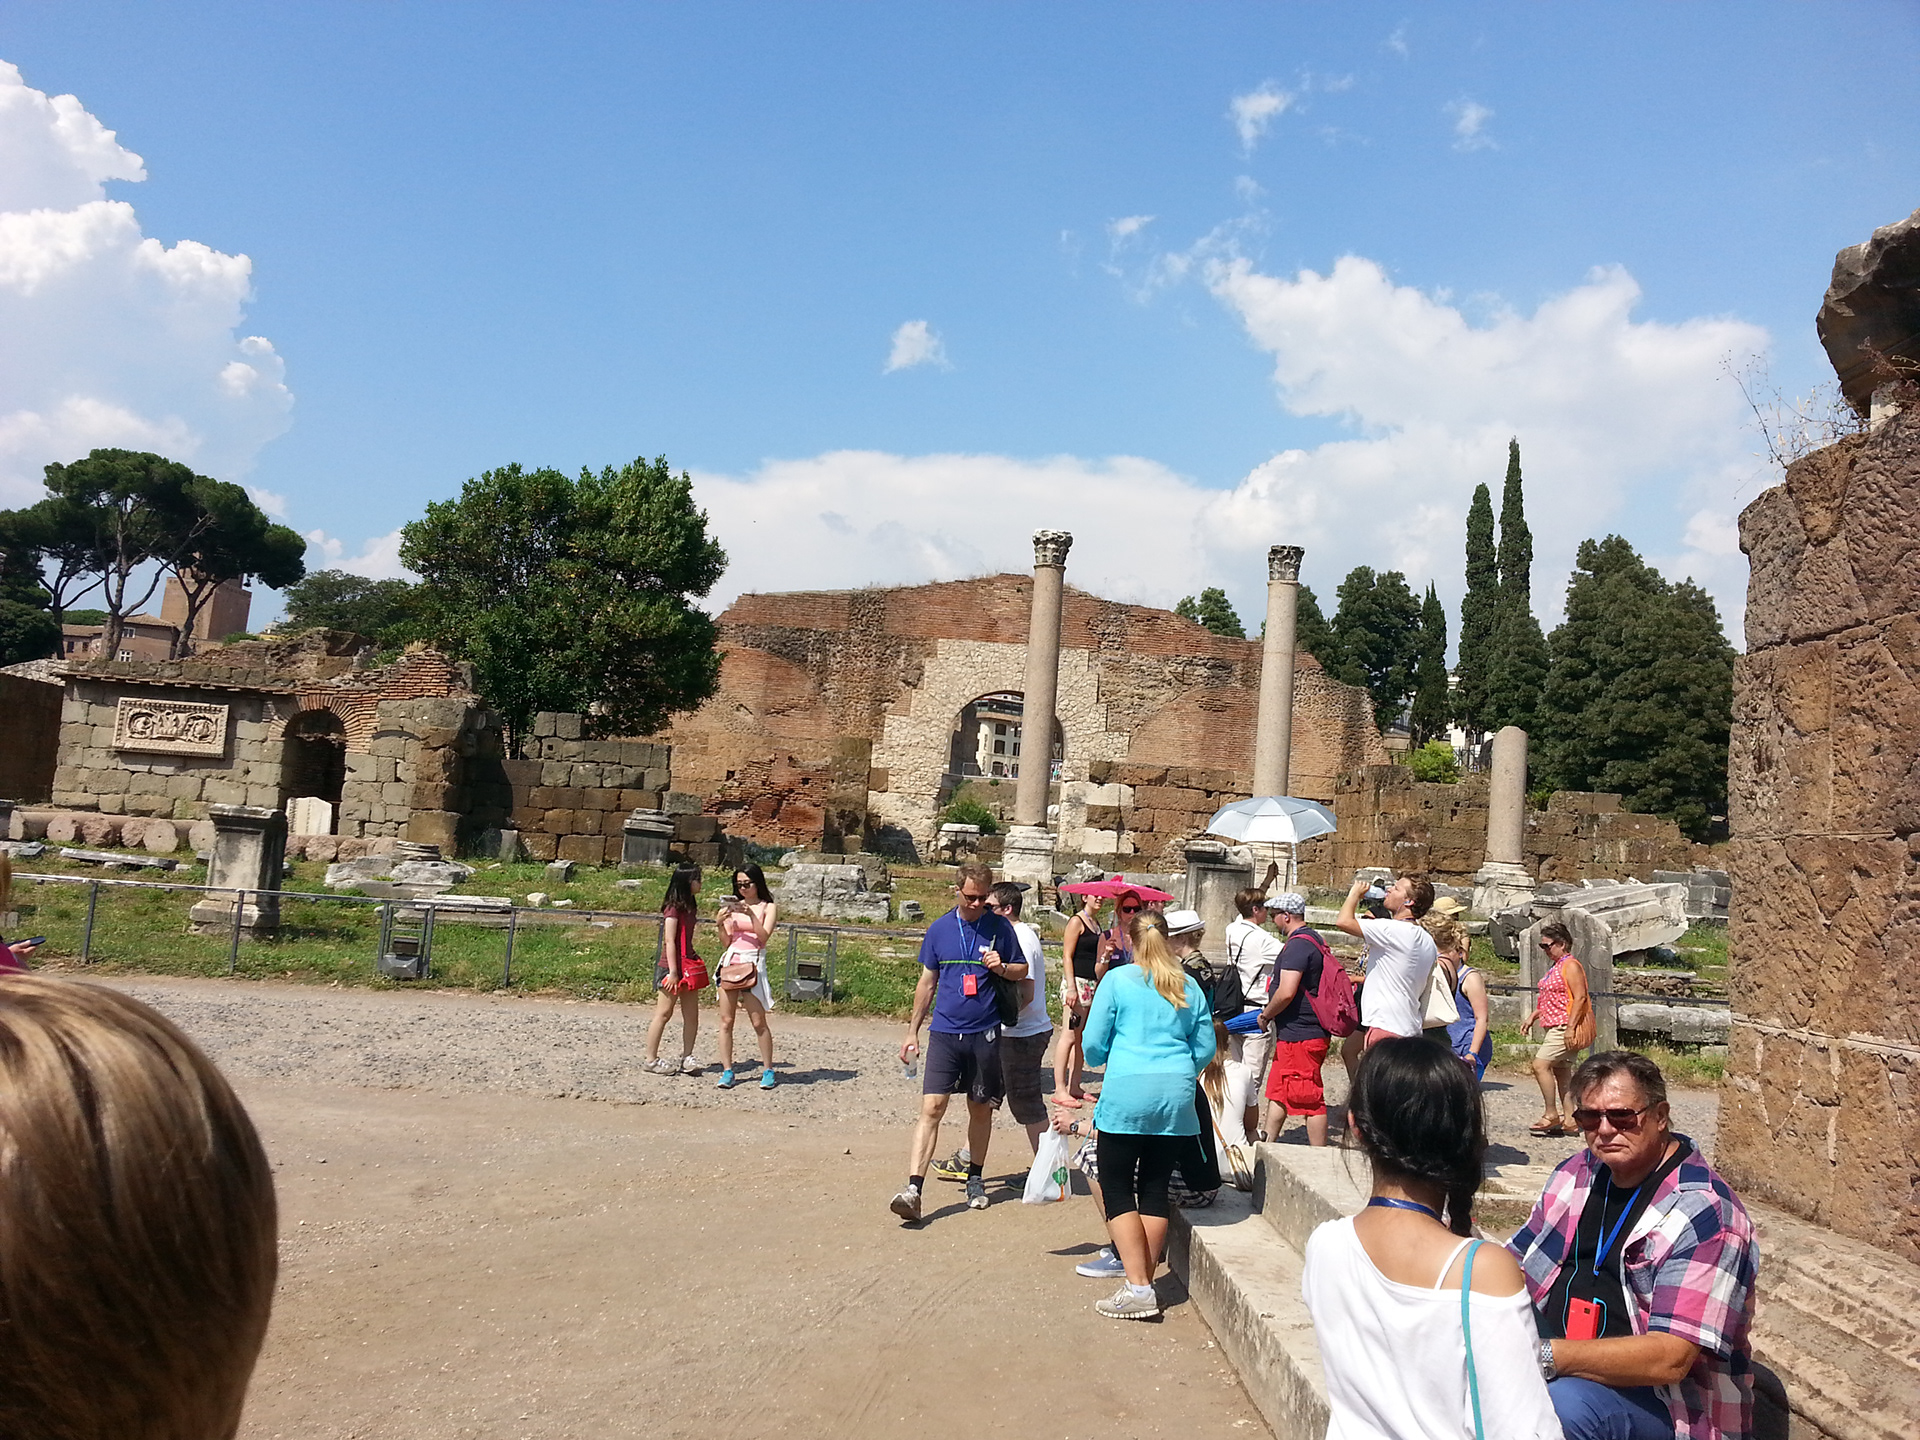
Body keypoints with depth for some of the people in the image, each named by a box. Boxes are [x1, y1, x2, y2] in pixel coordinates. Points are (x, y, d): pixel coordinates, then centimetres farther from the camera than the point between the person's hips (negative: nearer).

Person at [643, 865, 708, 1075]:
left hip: (688, 966, 9)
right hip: (673, 966, -9)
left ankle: (686, 1058, 12)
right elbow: (669, 942, -16)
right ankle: (650, 1059, 6)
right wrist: (672, 972, -19)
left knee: (691, 1016, 6)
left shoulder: (689, 907, 13)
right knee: (664, 1013, -2)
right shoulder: (673, 908, -13)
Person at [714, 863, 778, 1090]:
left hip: (753, 964, -3)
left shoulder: (768, 907, 6)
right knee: (726, 1020, 1)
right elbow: (726, 941, 11)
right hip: (730, 962, 3)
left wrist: (751, 914, -17)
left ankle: (768, 1070, 7)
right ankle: (727, 1071, 7)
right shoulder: (733, 906, 12)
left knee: (758, 1021, -3)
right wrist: (721, 923, -7)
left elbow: (764, 937, -7)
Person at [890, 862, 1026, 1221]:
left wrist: (1001, 967, -12)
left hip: (985, 1033, 0)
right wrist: (913, 1031, 12)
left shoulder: (1000, 928, 1)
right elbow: (927, 982, 11)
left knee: (980, 1109, 12)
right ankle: (913, 1190, -16)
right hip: (944, 1031, 0)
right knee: (932, 1106, -11)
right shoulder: (939, 929, 4)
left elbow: (1022, 970, 10)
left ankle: (974, 1179, 31)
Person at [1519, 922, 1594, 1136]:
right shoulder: (1555, 967, 19)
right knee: (1562, 1072, 9)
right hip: (1554, 1027, 10)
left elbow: (1580, 998, -18)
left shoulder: (1571, 966, -11)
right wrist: (1532, 1017, 18)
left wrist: (1570, 1028, -23)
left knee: (1540, 1064, -15)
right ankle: (1568, 1121, 12)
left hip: (1565, 1026, -10)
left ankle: (1551, 1115, -9)